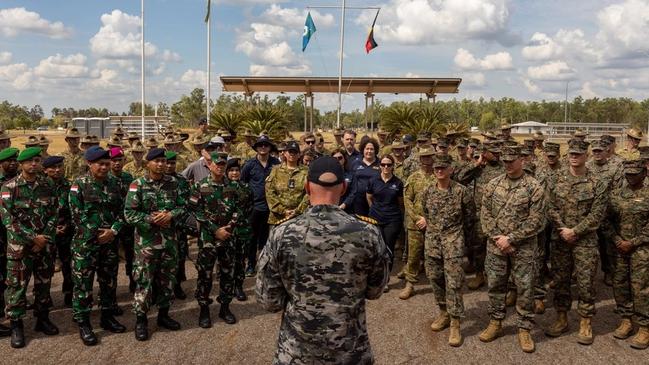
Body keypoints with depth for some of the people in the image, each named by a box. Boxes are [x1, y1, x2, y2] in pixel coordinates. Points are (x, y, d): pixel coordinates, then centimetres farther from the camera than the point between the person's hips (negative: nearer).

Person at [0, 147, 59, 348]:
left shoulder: (48, 185, 3)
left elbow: (54, 214, 4)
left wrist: (44, 238, -8)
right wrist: (33, 238, -14)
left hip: (44, 245, 3)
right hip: (19, 246, -3)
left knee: (44, 283, 12)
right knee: (17, 286, 2)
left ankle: (43, 318, 26)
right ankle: (16, 325, 14)